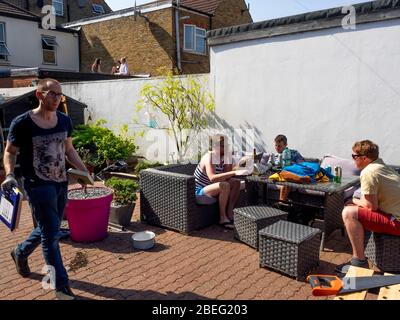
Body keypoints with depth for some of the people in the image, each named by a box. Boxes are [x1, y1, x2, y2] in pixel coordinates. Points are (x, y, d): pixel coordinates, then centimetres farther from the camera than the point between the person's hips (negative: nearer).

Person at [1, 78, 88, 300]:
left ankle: (20, 252, 50)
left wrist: (83, 170, 3)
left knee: (48, 229, 20)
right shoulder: (22, 123, -12)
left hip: (60, 183, 6)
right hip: (38, 184, -6)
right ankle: (62, 287, 7)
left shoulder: (64, 121, 4)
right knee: (51, 233, -5)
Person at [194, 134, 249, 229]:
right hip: (199, 190, -9)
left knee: (236, 183, 2)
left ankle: (230, 213, 1)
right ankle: (223, 218, -18)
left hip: (209, 186, 9)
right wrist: (234, 172, -44)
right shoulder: (209, 157, -24)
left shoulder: (221, 157, 1)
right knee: (225, 186, -31)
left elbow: (227, 177, 1)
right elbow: (212, 178, -41)